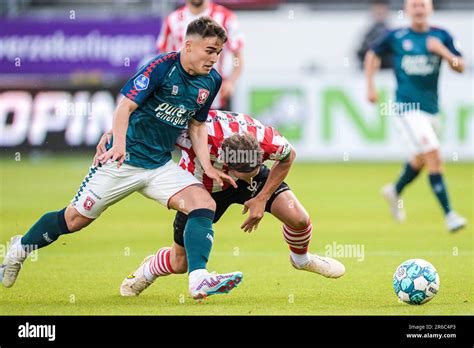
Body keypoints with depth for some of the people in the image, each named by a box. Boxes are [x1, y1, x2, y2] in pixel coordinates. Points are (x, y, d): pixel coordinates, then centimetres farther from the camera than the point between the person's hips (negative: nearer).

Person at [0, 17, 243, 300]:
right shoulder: (162, 67, -17)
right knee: (76, 218, 4)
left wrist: (208, 167, 1)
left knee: (204, 204, -18)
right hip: (125, 159, -5)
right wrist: (119, 144, -35)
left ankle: (199, 280, -27)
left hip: (160, 165, 5)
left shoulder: (211, 81, 2)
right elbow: (125, 106, -20)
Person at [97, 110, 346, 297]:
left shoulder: (265, 139, -39)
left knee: (298, 218, -15)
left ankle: (301, 259, 21)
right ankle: (146, 272, 42)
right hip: (198, 186, -1)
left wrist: (262, 198, -14)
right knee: (180, 263, 5)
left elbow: (288, 156, -12)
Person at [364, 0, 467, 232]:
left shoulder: (441, 36, 2)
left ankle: (395, 191, 50)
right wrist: (370, 86, 7)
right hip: (406, 107, -5)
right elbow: (373, 54, 14)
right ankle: (449, 214, -15)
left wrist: (442, 50, -19)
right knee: (434, 158, -16)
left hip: (431, 108, 5)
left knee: (421, 160, 20)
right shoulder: (395, 37, -3)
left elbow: (460, 67, -3)